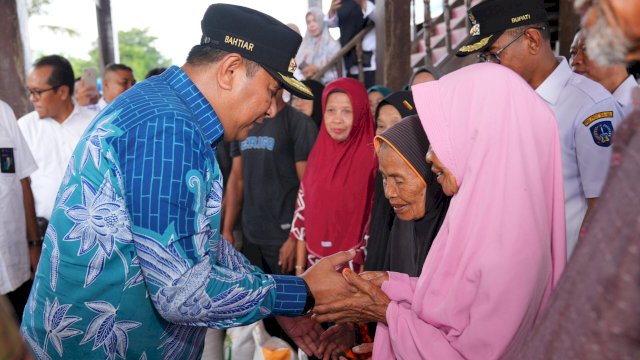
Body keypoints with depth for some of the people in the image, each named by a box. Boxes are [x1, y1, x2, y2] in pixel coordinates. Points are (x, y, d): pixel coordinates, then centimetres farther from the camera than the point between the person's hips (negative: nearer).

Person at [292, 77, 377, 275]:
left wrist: (366, 274, -11)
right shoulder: (317, 154, 4)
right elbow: (303, 210, 6)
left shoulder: (373, 158, -11)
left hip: (355, 267, -4)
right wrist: (300, 267, 6)